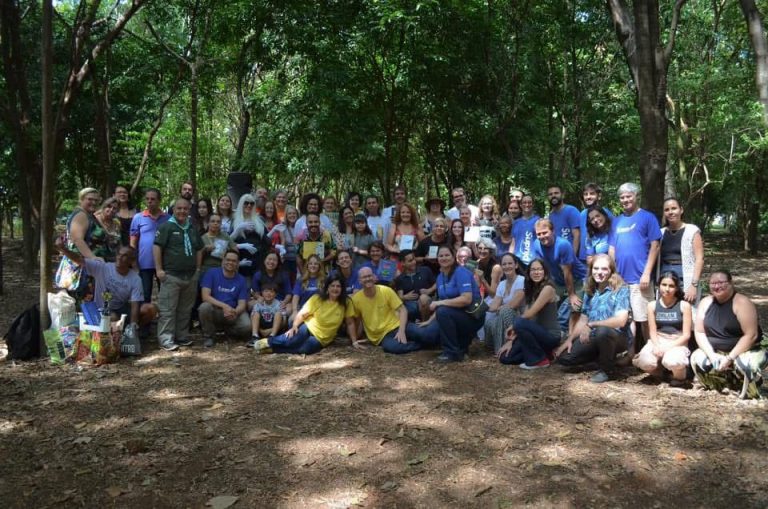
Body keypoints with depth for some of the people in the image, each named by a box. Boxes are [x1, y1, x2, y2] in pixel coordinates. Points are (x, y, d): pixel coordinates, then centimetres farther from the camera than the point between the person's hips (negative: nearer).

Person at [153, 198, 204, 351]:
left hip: (191, 276, 6)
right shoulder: (166, 226, -4)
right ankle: (166, 340, -3)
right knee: (168, 309, -6)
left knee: (185, 310, 12)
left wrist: (198, 269, 14)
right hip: (171, 275, -6)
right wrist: (159, 269, -16)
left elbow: (199, 249, 22)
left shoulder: (192, 228, 17)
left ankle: (182, 337, 22)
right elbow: (157, 247, -11)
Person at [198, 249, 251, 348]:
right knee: (204, 307, -34)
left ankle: (228, 330, 10)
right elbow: (205, 296, -15)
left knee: (246, 326, -27)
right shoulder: (211, 273, -5)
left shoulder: (241, 280, 0)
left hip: (234, 312, 1)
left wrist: (234, 312, -29)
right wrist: (224, 306, -28)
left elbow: (242, 304, -5)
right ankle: (208, 336, -8)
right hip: (215, 312, -1)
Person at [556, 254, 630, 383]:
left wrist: (590, 325, -20)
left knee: (602, 331, -40)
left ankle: (605, 369, -11)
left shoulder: (621, 289, -12)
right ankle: (605, 356, 14)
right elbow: (583, 319, 11)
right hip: (593, 337, 6)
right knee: (563, 357, -7)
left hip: (616, 337, -6)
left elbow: (621, 321, -24)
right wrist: (569, 340, 0)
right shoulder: (589, 291, 7)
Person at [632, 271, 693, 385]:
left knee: (673, 362, -37)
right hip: (658, 342, 2)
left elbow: (686, 335, -5)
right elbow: (653, 332, 3)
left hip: (677, 343, -2)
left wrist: (668, 348, -17)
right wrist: (657, 346, -18)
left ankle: (679, 376, 2)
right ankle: (659, 370, 9)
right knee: (646, 362, -30)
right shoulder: (652, 305, 4)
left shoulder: (684, 306, -4)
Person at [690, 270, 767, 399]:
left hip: (744, 351, -5)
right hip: (715, 352, 5)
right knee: (696, 359, -21)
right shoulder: (705, 302, 0)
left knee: (744, 364, -35)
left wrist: (730, 358, -24)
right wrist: (712, 355, -16)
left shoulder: (741, 302, -16)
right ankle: (728, 384, 5)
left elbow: (751, 335, -21)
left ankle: (750, 391, -1)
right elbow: (699, 332, -1)